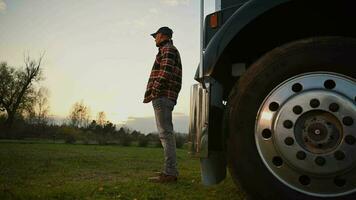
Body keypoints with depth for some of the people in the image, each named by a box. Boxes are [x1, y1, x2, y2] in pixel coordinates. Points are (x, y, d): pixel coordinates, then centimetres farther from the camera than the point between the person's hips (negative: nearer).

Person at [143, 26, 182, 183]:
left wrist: (153, 92, -19)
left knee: (165, 133, -14)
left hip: (162, 97, -11)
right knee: (166, 133, 12)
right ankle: (170, 170, 18)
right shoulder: (170, 51, 28)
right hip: (166, 98, 11)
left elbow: (165, 72, -18)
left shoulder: (168, 49, -3)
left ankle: (170, 173, -15)